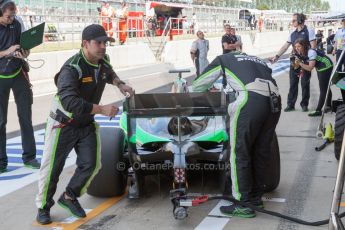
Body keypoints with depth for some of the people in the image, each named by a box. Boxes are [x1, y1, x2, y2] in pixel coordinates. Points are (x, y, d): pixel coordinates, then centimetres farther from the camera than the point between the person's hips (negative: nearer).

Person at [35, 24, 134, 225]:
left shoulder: (103, 60, -5)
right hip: (63, 124, -6)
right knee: (52, 168, 4)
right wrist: (101, 109, -44)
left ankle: (69, 197, 25)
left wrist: (120, 84, 3)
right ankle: (44, 207, 24)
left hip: (86, 124, 6)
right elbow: (69, 101, -43)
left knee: (91, 164, 0)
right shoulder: (72, 68, -29)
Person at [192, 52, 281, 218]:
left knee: (240, 154, 4)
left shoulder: (224, 59, 25)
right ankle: (256, 198, 28)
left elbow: (199, 85, 28)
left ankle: (244, 205, 7)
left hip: (251, 101, -6)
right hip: (274, 101, 6)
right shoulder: (257, 61, 37)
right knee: (260, 153, 17)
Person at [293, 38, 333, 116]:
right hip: (319, 69, 9)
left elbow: (310, 68, -35)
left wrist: (300, 63, -40)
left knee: (323, 89, -8)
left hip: (326, 67, -9)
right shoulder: (301, 54, -5)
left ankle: (318, 111, -9)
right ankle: (328, 106, 34)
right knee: (325, 87, 20)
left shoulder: (311, 52, -31)